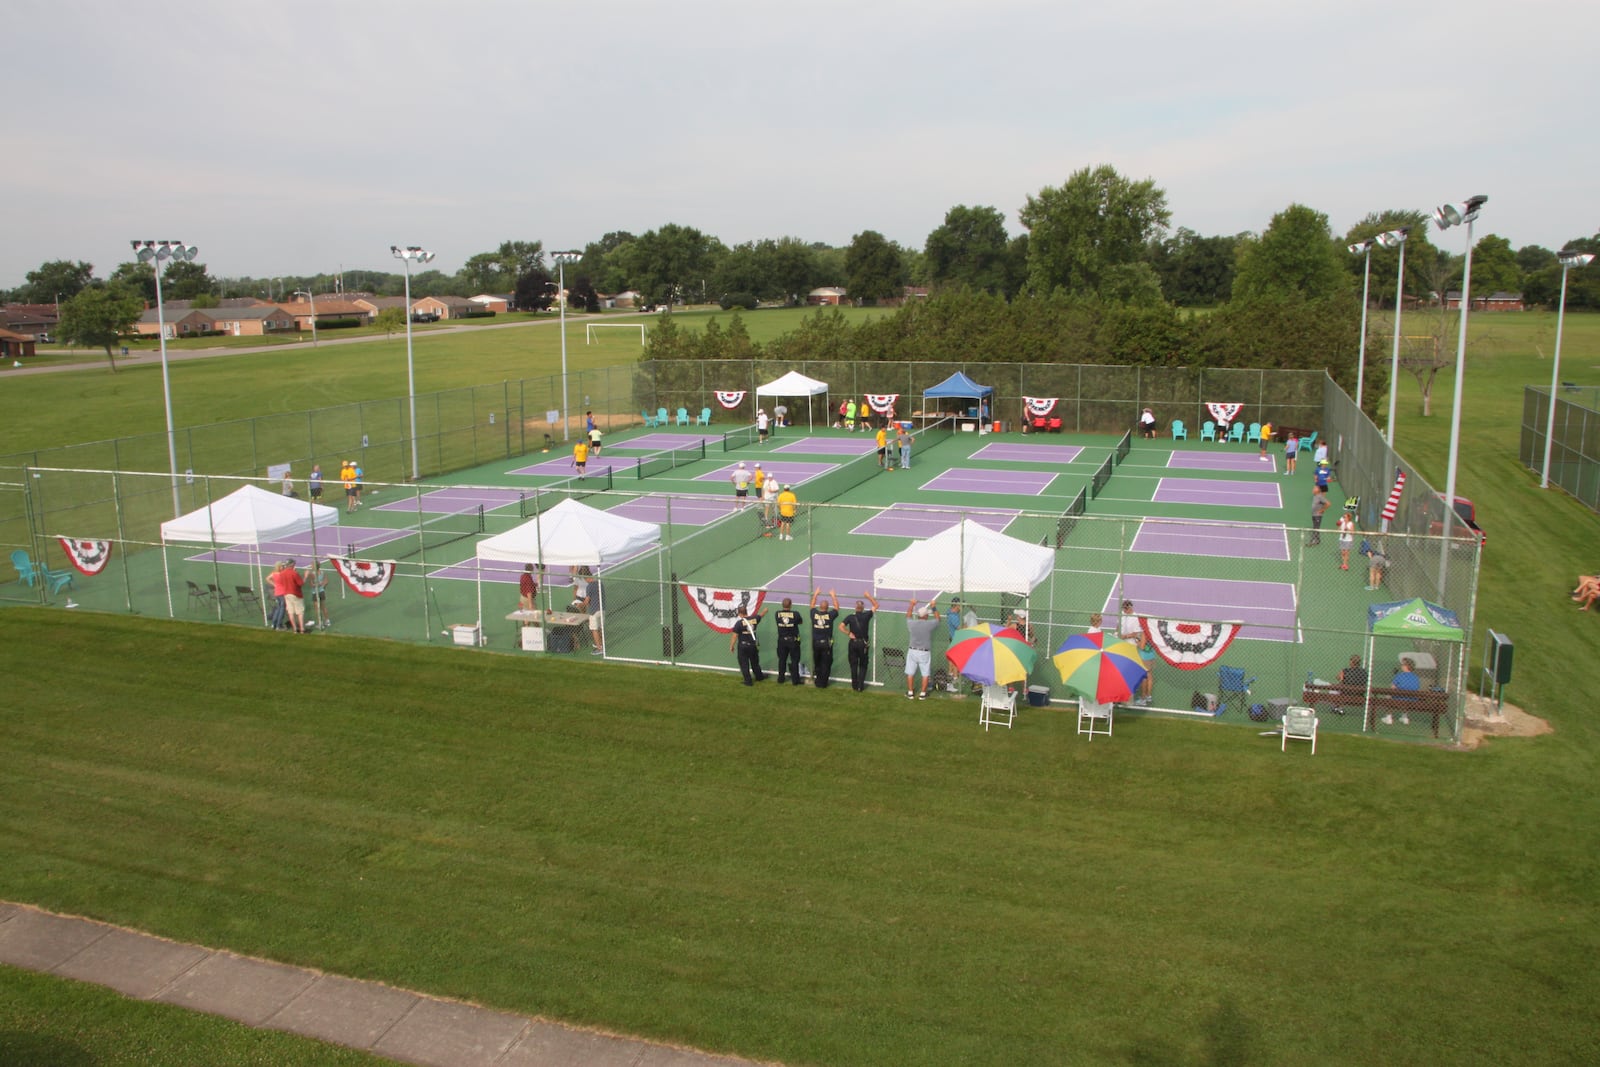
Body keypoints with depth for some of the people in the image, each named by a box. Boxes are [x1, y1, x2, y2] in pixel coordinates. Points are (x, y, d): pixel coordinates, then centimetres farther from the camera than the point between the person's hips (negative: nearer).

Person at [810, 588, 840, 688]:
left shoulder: (814, 614, -7)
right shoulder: (830, 615, -13)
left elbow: (812, 605, 14)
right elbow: (836, 608, 5)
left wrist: (815, 594, 25)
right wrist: (833, 596, 16)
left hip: (815, 643, 3)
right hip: (826, 643, -3)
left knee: (817, 664, 16)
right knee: (825, 665, 5)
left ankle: (817, 682, 22)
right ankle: (823, 683, 7)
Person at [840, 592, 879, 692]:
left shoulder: (850, 617, -6)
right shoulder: (866, 615, -9)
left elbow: (841, 626, -14)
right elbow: (876, 605, 2)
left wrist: (849, 633, -7)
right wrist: (869, 596, 6)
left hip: (853, 642, 1)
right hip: (863, 643, -1)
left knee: (853, 665, 11)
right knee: (863, 665, 8)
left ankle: (854, 685, 14)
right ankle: (861, 686, 5)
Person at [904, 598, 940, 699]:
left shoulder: (911, 623, -7)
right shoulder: (929, 624, -13)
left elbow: (908, 616, 17)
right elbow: (937, 619, 9)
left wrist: (911, 605, 27)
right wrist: (934, 607, 18)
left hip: (912, 651, 2)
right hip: (925, 653, -2)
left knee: (910, 673, 11)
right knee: (925, 674, 9)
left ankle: (910, 692, 18)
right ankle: (923, 694, 11)